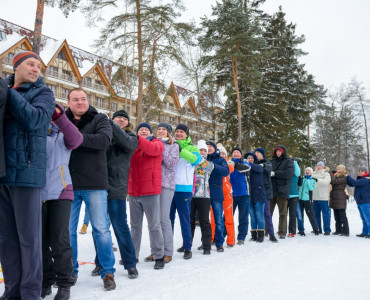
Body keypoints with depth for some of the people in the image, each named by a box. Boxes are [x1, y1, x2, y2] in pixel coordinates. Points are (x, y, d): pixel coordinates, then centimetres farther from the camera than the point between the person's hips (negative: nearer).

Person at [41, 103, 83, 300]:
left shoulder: (61, 134, 3)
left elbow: (76, 139, -18)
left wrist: (59, 116, -31)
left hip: (60, 193, -2)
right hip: (36, 193, 3)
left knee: (59, 240, -5)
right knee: (40, 240, 8)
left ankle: (64, 283, 9)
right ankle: (45, 282, 23)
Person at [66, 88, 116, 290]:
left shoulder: (99, 119, 3)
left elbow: (104, 139, -15)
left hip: (94, 185, -3)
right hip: (68, 185, 3)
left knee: (101, 229, 1)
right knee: (68, 230, 10)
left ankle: (108, 272, 14)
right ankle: (70, 271, 26)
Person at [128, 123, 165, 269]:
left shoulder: (157, 143, 2)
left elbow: (152, 149, -21)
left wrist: (137, 139, -31)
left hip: (150, 191, -4)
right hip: (133, 191, 5)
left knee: (154, 225, 0)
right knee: (135, 225, 13)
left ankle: (159, 256, 9)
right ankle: (133, 255, 23)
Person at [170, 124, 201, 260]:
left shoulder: (191, 148, 5)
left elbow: (196, 159, -18)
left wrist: (180, 150, -30)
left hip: (184, 188, -3)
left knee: (184, 219, 2)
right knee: (168, 218, 9)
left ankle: (187, 247, 12)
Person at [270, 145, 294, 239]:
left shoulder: (289, 162, 6)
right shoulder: (272, 162, 17)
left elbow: (289, 173, -10)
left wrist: (274, 173, -10)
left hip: (282, 191, -3)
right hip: (271, 190, 3)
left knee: (283, 213, 1)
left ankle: (282, 232, 8)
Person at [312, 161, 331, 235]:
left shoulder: (326, 174, 2)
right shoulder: (313, 174, 17)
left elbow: (326, 182, -17)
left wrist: (317, 179, -26)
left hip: (323, 198, -5)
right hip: (315, 197, 5)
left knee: (325, 214, -4)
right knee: (316, 214, 9)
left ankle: (327, 230, 0)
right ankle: (318, 229, 18)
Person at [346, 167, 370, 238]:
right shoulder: (360, 179, 17)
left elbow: (355, 183, -24)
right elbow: (351, 184, 20)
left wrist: (348, 176, -12)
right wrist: (347, 178, 6)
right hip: (360, 202, 10)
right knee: (364, 219, 13)